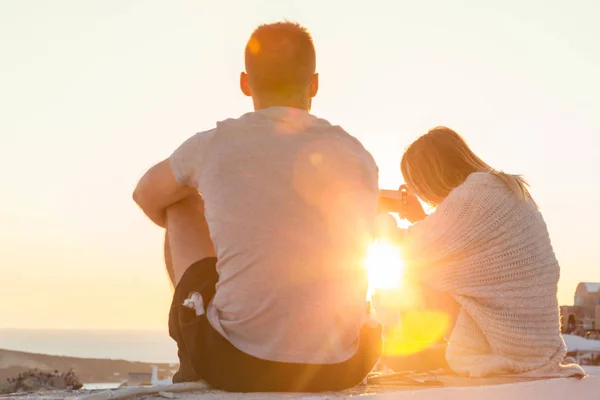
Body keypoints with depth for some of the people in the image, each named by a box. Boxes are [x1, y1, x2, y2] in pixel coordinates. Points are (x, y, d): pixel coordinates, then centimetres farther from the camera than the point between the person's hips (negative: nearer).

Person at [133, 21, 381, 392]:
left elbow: (146, 197, 20)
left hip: (235, 365, -2)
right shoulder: (359, 156, 3)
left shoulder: (211, 146, -3)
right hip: (338, 370, 3)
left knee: (183, 205, 19)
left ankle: (193, 363, 35)